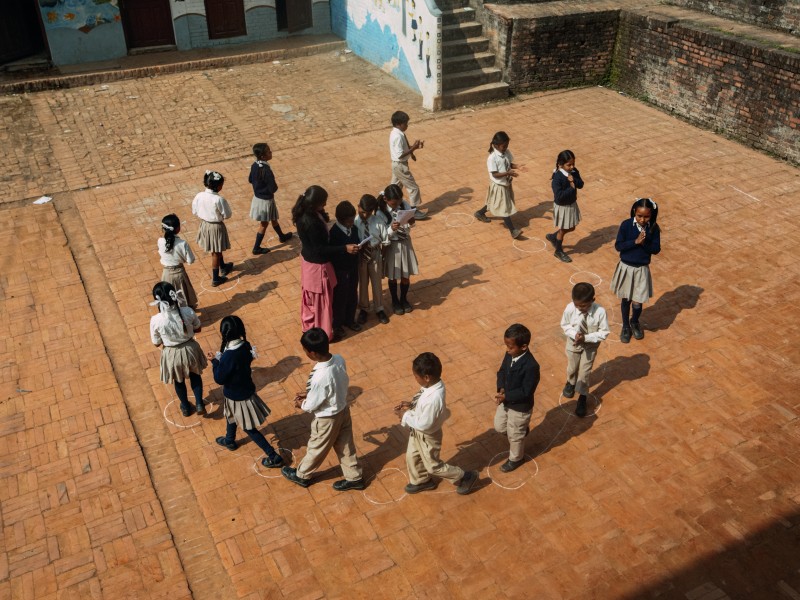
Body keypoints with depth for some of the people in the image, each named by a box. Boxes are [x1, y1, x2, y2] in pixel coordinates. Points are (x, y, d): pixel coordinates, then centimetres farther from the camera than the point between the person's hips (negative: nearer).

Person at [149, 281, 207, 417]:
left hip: (172, 354, -1)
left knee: (179, 381, 28)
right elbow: (198, 329, -5)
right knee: (195, 375, 32)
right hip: (190, 349, 1)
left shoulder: (156, 320, -26)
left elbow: (156, 343, -10)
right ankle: (199, 404, 36)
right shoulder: (188, 312, -24)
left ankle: (186, 407, 49)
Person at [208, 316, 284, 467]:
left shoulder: (228, 356, -35)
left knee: (249, 429, 9)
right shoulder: (245, 345, -12)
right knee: (230, 414, 34)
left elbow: (219, 379, -23)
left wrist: (215, 361, -8)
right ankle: (229, 440, 60)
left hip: (238, 396, -8)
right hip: (245, 390, 8)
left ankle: (274, 457, 17)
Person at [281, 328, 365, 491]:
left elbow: (312, 406, -22)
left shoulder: (320, 377, -39)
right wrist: (308, 393, 6)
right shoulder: (339, 360, -16)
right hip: (343, 410, 6)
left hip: (328, 419, -6)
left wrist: (301, 404, 1)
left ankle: (302, 475, 46)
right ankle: (354, 478, 44)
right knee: (345, 446, 26)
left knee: (316, 448, 20)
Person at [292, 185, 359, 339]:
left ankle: (309, 325, 47)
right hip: (317, 264, -9)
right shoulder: (311, 222, -35)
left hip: (308, 259, 9)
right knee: (321, 300, 11)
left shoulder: (304, 213, -6)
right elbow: (320, 249, -27)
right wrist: (345, 248, -25)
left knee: (311, 296, 27)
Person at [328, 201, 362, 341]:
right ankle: (337, 325, 27)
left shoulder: (353, 228, -2)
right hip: (340, 270, -7)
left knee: (353, 296, 20)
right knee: (340, 298, 8)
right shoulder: (334, 233, -23)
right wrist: (347, 250, -29)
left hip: (353, 268, 7)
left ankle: (349, 320, 41)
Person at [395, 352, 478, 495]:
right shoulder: (434, 384, -14)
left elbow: (424, 424, -32)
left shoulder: (434, 398, -42)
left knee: (433, 466, 15)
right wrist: (411, 404, -6)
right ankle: (421, 481, 53)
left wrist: (406, 415, -21)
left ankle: (465, 477, 33)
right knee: (411, 457, 27)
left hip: (427, 436, -8)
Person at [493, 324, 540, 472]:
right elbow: (502, 371, 2)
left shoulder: (531, 366, -34)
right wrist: (501, 389, -15)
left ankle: (516, 459, 43)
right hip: (506, 401, 7)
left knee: (514, 435, 16)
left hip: (520, 407, -7)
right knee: (499, 427, 26)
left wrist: (505, 396, -28)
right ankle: (522, 429, 53)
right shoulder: (510, 354, -12)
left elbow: (525, 392, -28)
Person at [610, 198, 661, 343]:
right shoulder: (626, 225, -13)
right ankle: (625, 326, 36)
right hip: (626, 267, 0)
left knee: (637, 303, 3)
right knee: (625, 299, 15)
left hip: (642, 269, 0)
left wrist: (644, 243, -25)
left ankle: (634, 322, 35)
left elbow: (656, 249, -7)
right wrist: (635, 241, -25)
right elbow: (618, 246, -14)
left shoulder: (654, 228, -9)